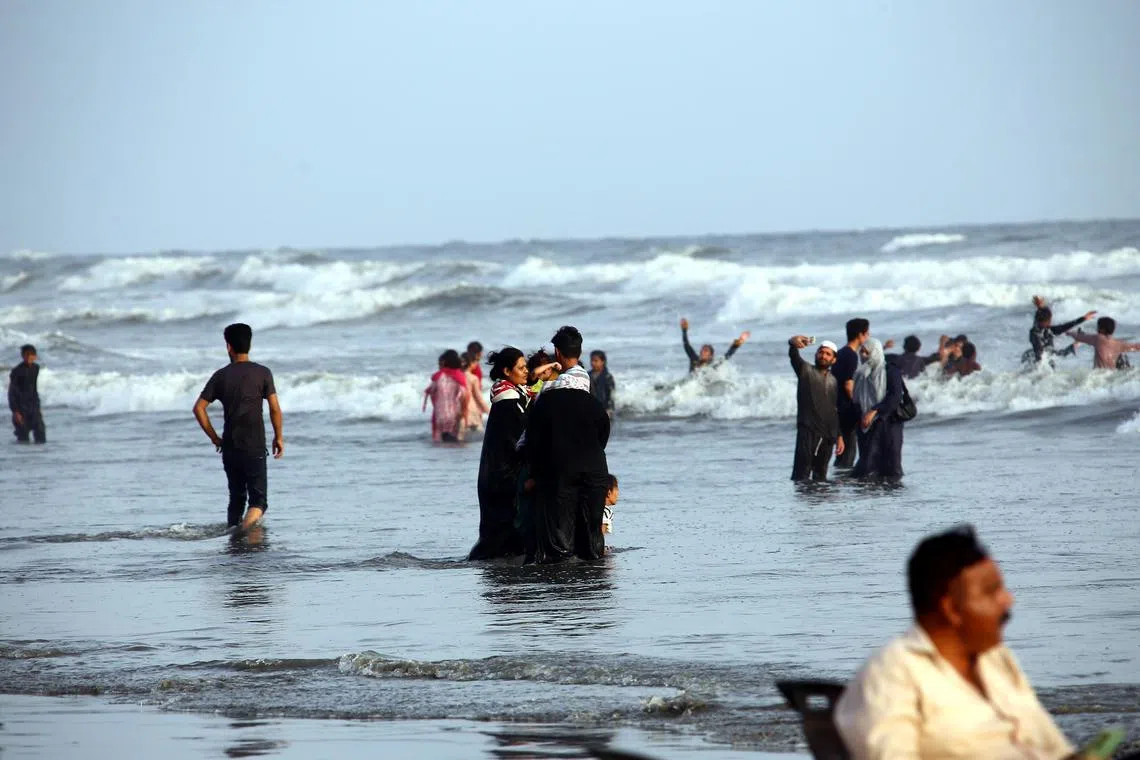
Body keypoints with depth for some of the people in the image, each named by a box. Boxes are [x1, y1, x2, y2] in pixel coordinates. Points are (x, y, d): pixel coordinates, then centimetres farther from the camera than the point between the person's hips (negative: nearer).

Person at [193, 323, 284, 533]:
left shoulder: (221, 376, 4)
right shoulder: (262, 373, -3)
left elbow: (199, 408, 1)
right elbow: (275, 409, -7)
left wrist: (214, 437, 9)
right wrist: (278, 437, 6)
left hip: (229, 447, 3)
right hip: (255, 447, -3)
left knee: (236, 497, 18)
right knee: (259, 498, -3)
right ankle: (248, 522, -29)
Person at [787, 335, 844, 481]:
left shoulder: (833, 381, 17)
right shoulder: (805, 370, 3)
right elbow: (793, 355, -17)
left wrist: (839, 436, 14)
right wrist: (793, 343, -41)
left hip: (828, 434, 5)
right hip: (807, 429, -5)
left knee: (821, 473, 6)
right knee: (802, 471, -15)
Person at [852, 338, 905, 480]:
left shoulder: (891, 371, -3)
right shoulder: (862, 374, 17)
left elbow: (895, 396, -14)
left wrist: (874, 411, -21)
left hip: (887, 422, -5)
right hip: (867, 426, 5)